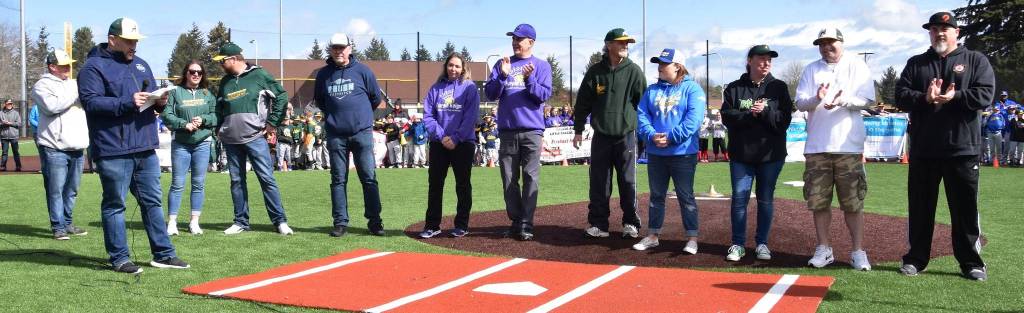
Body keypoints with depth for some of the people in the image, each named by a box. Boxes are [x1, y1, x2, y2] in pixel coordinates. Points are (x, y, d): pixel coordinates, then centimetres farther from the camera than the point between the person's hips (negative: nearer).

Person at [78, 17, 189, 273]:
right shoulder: (94, 67, -4)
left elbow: (152, 96, 24)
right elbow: (91, 102, -16)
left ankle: (163, 254, 18)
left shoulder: (141, 65, 18)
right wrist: (128, 103, -23)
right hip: (113, 152, -7)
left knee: (152, 202, 11)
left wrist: (160, 101, 0)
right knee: (114, 205, 2)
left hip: (145, 149, 7)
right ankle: (119, 258, 10)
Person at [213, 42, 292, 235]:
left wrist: (272, 122, -5)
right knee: (237, 181, 8)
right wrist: (219, 129, 14)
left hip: (255, 137, -5)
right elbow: (219, 108, 27)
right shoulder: (225, 82, 15)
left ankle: (280, 220, -3)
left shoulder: (259, 75, -2)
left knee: (267, 178, -7)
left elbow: (282, 96, -2)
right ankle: (241, 221, 17)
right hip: (230, 140, 5)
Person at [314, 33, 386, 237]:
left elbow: (376, 99, 10)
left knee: (369, 178, -2)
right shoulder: (323, 74, 7)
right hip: (336, 136, 2)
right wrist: (333, 115, 12)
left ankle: (374, 220, 4)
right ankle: (340, 222, 10)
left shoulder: (362, 70, 1)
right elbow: (318, 101, 20)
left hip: (362, 133, -2)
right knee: (338, 180, 5)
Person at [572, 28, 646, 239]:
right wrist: (578, 130, 7)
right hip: (601, 136, 2)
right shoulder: (595, 72, 4)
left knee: (628, 182, 1)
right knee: (598, 182, 4)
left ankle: (631, 223, 12)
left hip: (626, 135, -1)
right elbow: (583, 103, 9)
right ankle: (598, 224, 12)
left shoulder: (634, 71, 1)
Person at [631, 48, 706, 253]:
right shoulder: (652, 90, 11)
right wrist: (651, 135, -15)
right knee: (656, 195, 12)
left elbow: (694, 118, -15)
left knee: (685, 196, 1)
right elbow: (641, 116, 4)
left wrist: (671, 137, -21)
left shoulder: (692, 88, -4)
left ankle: (692, 238, 8)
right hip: (655, 153, 5)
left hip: (683, 153, -5)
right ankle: (652, 236, 22)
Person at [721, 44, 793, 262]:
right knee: (739, 198, 0)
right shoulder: (734, 88, 4)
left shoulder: (779, 87, 5)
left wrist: (765, 111, -19)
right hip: (741, 154, 0)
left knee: (766, 200, 7)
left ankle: (762, 243, 17)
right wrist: (750, 114, -19)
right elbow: (727, 117, -6)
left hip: (771, 154, 0)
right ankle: (738, 244, 8)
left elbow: (784, 120, -4)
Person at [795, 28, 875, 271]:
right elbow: (800, 103, 3)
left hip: (848, 145, -2)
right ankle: (824, 249, 15)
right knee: (818, 201, 5)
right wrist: (816, 99, -18)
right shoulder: (811, 70, 12)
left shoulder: (857, 66, 6)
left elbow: (867, 100, -3)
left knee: (853, 201, 0)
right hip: (816, 146, 3)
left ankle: (858, 251, 7)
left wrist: (843, 100, -21)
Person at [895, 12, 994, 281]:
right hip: (923, 150, 2)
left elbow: (985, 95, -5)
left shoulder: (976, 61, 7)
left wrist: (955, 97, -19)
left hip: (962, 149, -2)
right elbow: (900, 96, 1)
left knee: (965, 208, 4)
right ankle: (916, 259, 17)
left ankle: (971, 262, 14)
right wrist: (925, 99, -17)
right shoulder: (915, 64, 12)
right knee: (920, 208, 7)